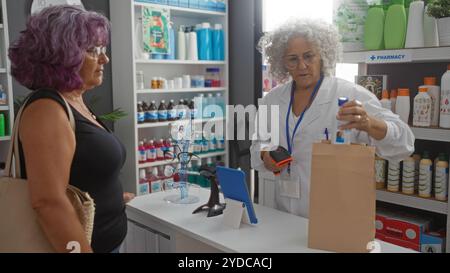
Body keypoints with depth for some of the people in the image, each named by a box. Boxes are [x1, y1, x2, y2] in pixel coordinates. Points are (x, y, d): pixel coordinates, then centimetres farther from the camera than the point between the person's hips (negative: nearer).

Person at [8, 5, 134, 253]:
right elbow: (48, 202, -29)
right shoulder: (47, 108, -21)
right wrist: (82, 250, -27)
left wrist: (112, 196, 28)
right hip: (81, 243, -9)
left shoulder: (75, 102, 6)